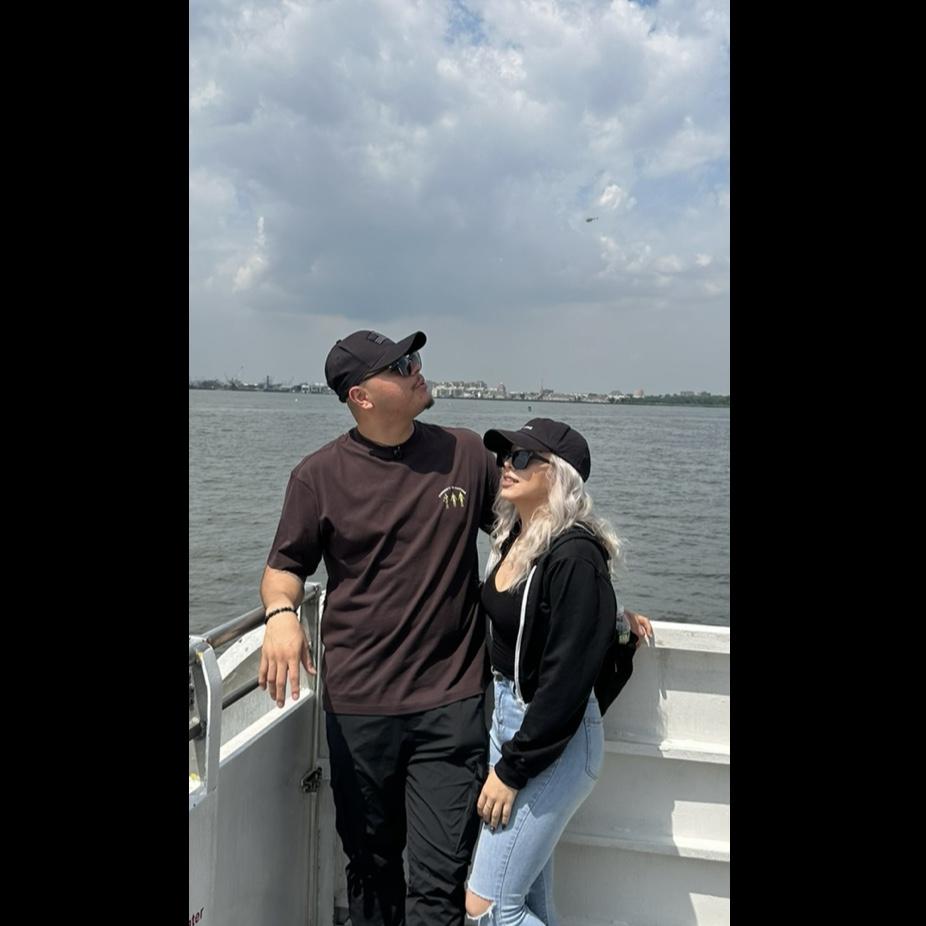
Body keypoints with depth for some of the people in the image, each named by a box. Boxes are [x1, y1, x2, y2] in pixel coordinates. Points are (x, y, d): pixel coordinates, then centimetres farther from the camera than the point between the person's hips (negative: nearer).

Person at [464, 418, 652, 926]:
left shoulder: (574, 555, -22)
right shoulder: (513, 538, 3)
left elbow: (566, 679, -23)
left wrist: (511, 769, -18)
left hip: (555, 739, -8)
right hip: (505, 715, 8)